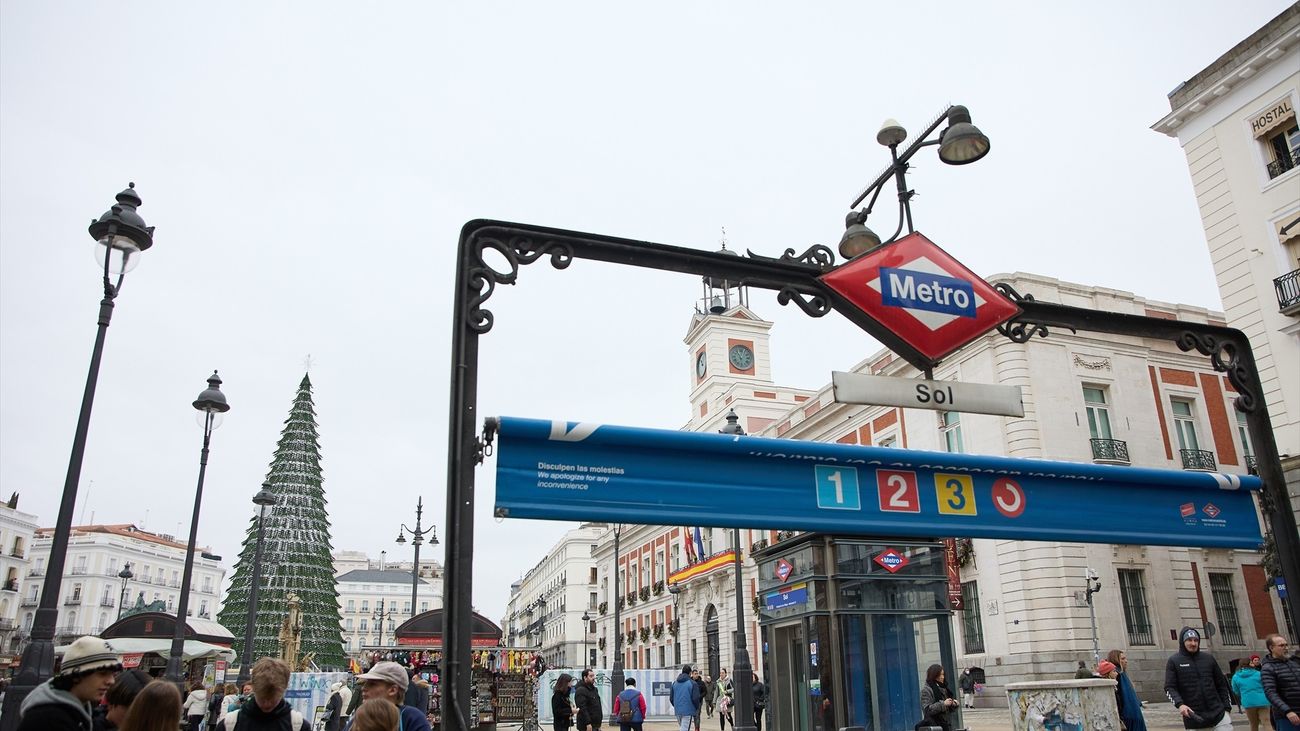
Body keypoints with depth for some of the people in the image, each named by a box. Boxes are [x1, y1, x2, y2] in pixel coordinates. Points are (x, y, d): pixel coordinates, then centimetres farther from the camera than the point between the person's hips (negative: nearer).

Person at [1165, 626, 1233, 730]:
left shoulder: (1208, 658, 11)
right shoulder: (1174, 661, 1)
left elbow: (1221, 684, 16)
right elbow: (1170, 687, -6)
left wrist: (1227, 708, 8)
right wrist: (1180, 704, -23)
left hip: (1219, 714, 3)